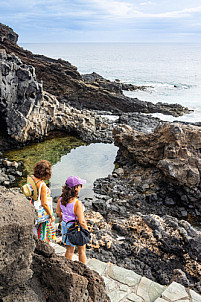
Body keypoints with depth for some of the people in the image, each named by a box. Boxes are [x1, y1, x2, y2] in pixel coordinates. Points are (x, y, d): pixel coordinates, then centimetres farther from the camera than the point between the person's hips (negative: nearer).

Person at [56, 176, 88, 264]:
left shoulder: (61, 199, -13)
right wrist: (87, 230, -10)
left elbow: (58, 212, 3)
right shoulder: (77, 203, -32)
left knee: (69, 250, 25)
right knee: (81, 251, 20)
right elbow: (81, 221, -27)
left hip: (66, 226, 6)